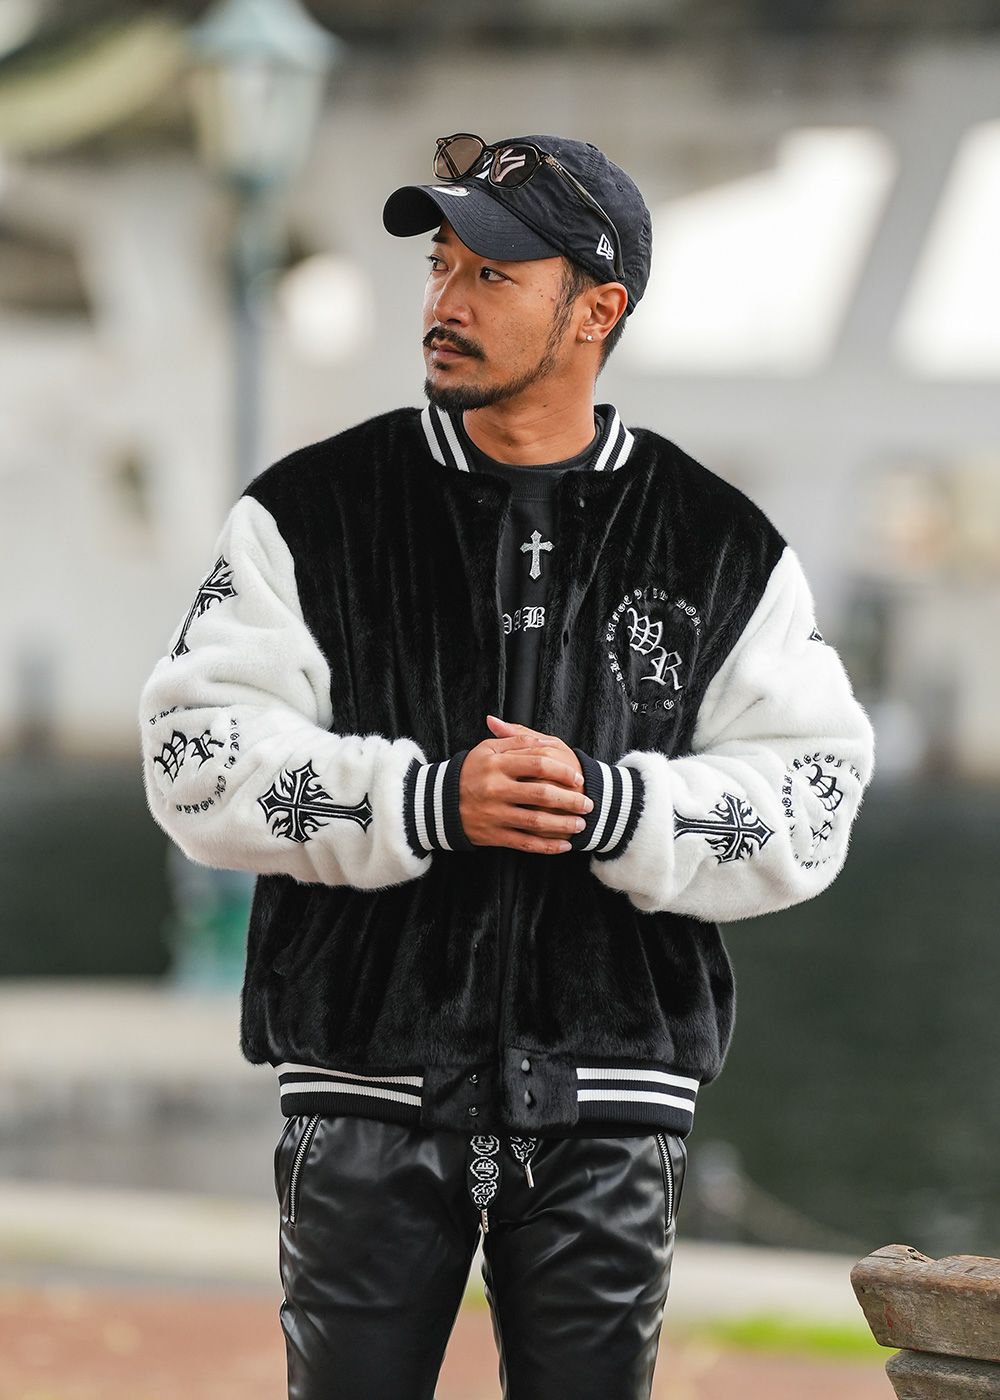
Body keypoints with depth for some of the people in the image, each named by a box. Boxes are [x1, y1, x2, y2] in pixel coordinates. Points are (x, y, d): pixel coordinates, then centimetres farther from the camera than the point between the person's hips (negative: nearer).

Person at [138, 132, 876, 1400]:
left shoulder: (724, 550, 5)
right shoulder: (311, 514, 2)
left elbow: (811, 799, 0)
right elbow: (199, 754, -5)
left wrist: (611, 808, -17)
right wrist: (424, 801, -17)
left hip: (607, 1113, 1)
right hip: (368, 1091, 0)